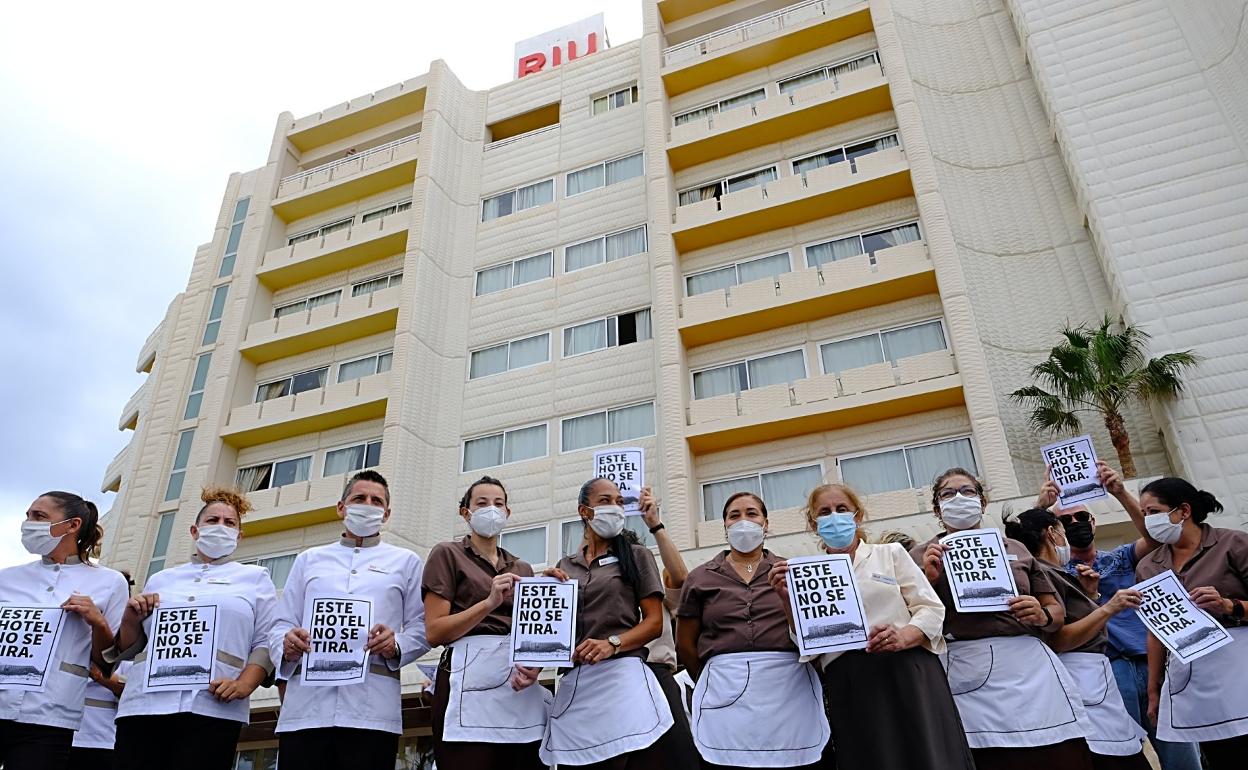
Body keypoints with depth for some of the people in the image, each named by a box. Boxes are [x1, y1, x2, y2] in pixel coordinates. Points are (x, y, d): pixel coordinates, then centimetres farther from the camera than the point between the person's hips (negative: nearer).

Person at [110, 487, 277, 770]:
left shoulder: (254, 578, 15)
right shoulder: (161, 579, 24)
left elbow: (266, 643, 5)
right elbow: (126, 649, 24)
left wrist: (245, 684, -12)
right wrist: (130, 620, 4)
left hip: (212, 710, -3)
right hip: (143, 706, 3)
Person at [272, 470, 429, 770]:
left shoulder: (406, 561, 18)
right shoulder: (308, 559, 23)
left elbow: (421, 627, 10)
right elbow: (282, 624, 17)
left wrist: (396, 645, -11)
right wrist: (287, 646, -6)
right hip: (305, 703, 2)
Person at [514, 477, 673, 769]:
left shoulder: (636, 555, 8)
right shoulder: (565, 567, 17)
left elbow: (654, 622, 1)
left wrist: (612, 644, -16)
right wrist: (535, 665, -4)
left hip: (622, 676, -3)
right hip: (574, 684, 3)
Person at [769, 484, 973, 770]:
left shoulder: (891, 553, 11)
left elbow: (931, 608, 4)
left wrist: (904, 637, -15)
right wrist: (789, 601, -9)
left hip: (909, 677, -1)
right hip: (850, 690, 1)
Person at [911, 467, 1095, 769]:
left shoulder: (1016, 549, 16)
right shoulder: (921, 556, 8)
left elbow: (1057, 612, 18)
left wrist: (1042, 616, -3)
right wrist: (929, 580, -10)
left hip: (1032, 667, 3)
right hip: (969, 675, -3)